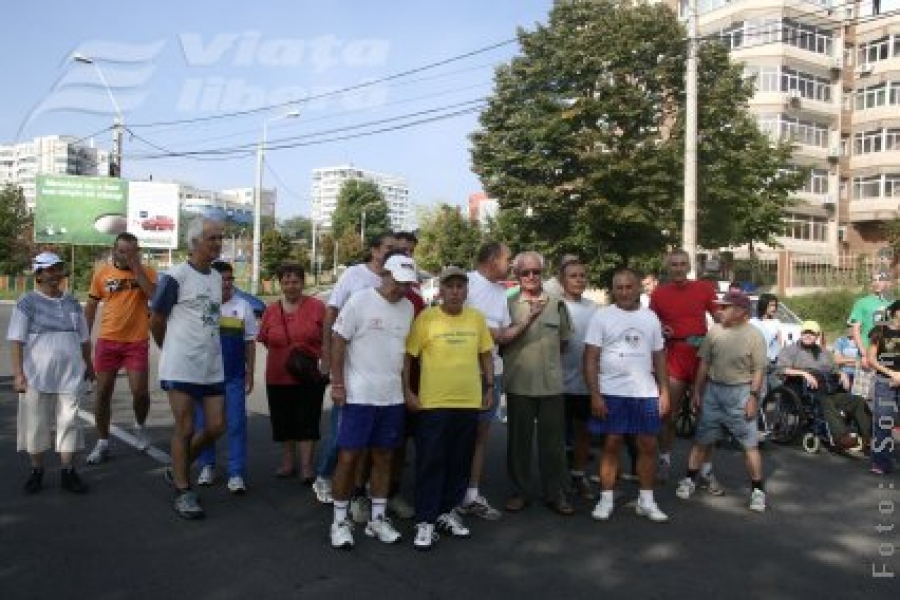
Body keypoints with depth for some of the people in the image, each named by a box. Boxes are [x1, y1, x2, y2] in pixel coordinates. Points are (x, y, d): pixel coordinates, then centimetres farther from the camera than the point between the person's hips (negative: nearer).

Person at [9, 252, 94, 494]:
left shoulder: (72, 302, 10)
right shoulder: (27, 302, -4)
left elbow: (84, 338, 17)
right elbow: (16, 340, -9)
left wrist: (88, 364, 20)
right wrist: (18, 373, -15)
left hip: (69, 375, 3)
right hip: (37, 375, -3)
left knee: (68, 422, 3)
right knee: (36, 424, 6)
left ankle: (68, 472, 9)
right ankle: (36, 471, 20)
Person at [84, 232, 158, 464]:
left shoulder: (146, 272, -1)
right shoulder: (101, 272, 4)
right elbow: (90, 307, 10)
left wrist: (137, 268, -16)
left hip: (137, 342, -2)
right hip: (107, 341, 2)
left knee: (139, 391, -6)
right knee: (102, 391, 7)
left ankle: (140, 426, 25)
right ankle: (102, 442, 20)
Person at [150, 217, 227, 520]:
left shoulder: (218, 278, 11)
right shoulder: (175, 276, -10)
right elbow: (156, 321, -2)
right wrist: (171, 350, 11)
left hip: (212, 366, 6)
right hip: (181, 367, -6)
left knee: (216, 427, 7)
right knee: (185, 429, 1)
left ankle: (177, 470, 29)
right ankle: (183, 492, 15)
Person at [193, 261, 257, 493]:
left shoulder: (243, 306, 4)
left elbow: (250, 343, 7)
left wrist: (250, 374, 5)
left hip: (234, 377, 0)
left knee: (236, 424, -3)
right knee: (203, 423, 10)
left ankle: (236, 474, 2)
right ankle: (207, 466, 25)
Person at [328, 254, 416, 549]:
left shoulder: (408, 307, 6)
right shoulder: (360, 301, -10)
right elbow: (339, 342, -7)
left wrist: (406, 388, 14)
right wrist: (337, 384, -10)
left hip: (393, 398, 5)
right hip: (358, 396, -5)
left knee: (383, 458, 12)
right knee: (348, 457, 0)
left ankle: (377, 518, 25)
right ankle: (340, 520, 15)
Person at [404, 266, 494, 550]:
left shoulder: (477, 318, 5)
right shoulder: (426, 318, -7)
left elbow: (485, 354, 14)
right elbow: (408, 355, -4)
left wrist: (489, 387, 11)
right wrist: (407, 391, -8)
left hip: (470, 402, 4)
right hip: (433, 403, -4)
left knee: (460, 462, 13)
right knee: (430, 463, 1)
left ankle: (448, 511, 30)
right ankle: (425, 521, 10)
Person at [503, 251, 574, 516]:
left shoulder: (556, 303, 7)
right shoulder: (509, 304, 0)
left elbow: (564, 339, 16)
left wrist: (547, 356, 10)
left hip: (551, 383, 2)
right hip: (519, 383, -1)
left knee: (553, 441, 7)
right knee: (519, 440, 8)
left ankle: (555, 494, 19)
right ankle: (519, 492, 21)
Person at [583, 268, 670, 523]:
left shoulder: (650, 318, 10)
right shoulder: (602, 316, -2)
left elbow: (659, 357, 13)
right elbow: (591, 358, -6)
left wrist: (664, 392, 5)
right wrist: (595, 395, -13)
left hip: (646, 393, 4)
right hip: (611, 393, -3)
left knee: (648, 445, 7)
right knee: (611, 445, 3)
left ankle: (646, 501, 20)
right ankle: (606, 500, 13)